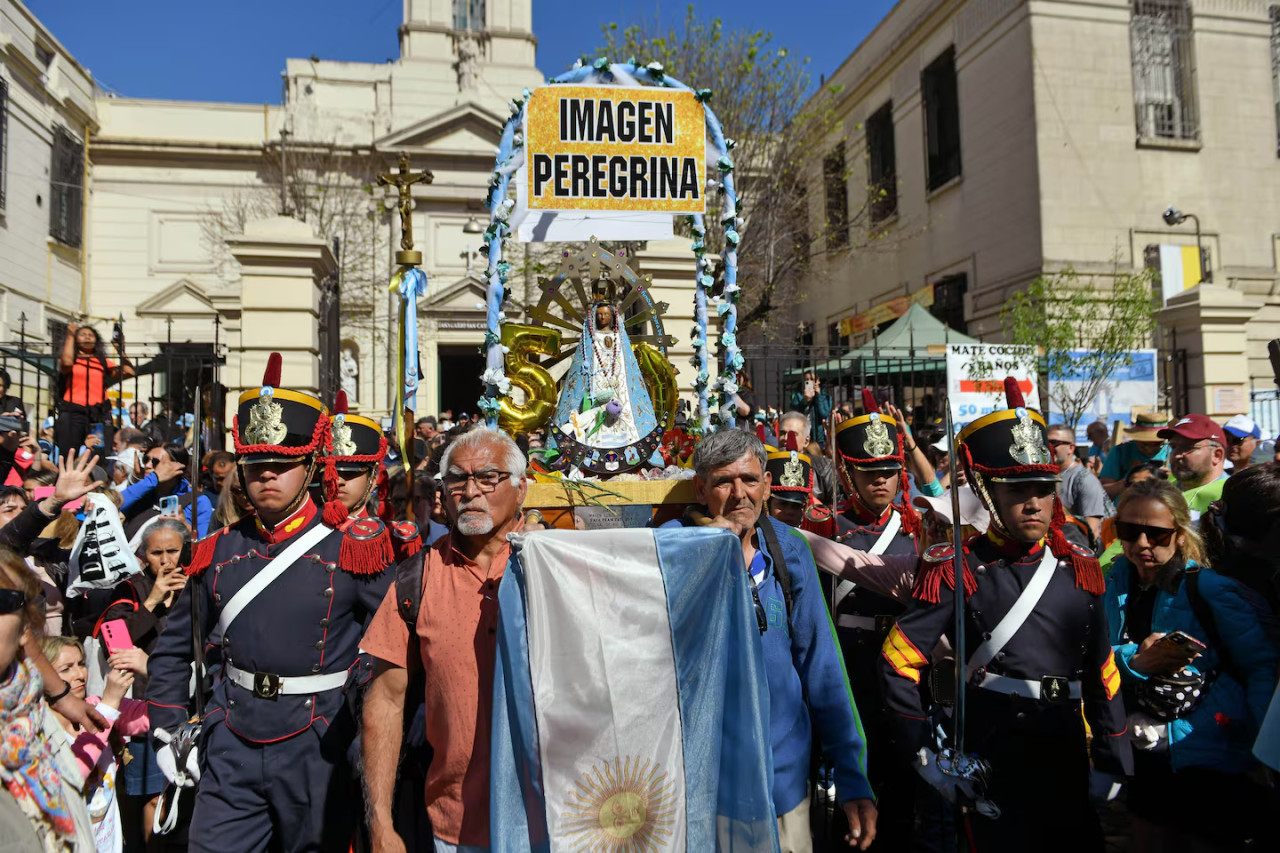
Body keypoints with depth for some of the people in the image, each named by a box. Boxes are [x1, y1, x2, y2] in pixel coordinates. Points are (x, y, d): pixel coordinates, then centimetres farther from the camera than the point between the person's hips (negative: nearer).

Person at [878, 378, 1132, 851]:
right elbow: (897, 664, -11)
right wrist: (925, 755, -10)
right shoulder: (959, 572, -10)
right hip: (988, 771, -4)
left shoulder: (1079, 570, 5)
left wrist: (1111, 764, 9)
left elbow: (1102, 674, 11)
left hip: (1068, 765, 5)